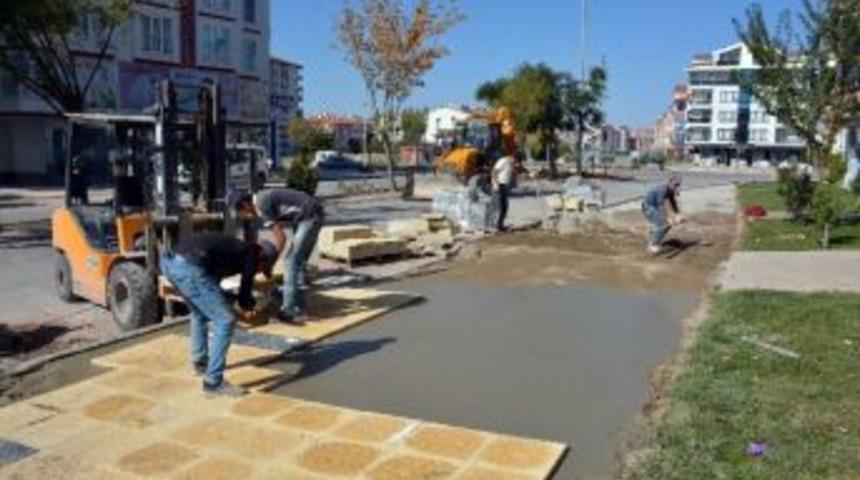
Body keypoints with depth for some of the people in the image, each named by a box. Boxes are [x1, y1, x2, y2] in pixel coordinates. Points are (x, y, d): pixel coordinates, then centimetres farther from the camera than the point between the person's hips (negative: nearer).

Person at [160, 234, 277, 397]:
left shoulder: (235, 247, 31)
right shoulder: (251, 253, 9)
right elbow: (244, 295, 13)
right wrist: (248, 305, 35)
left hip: (170, 261, 10)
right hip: (189, 267, -10)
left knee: (200, 314, 32)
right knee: (225, 321, -3)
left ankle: (200, 363, 48)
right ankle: (213, 382, 2)